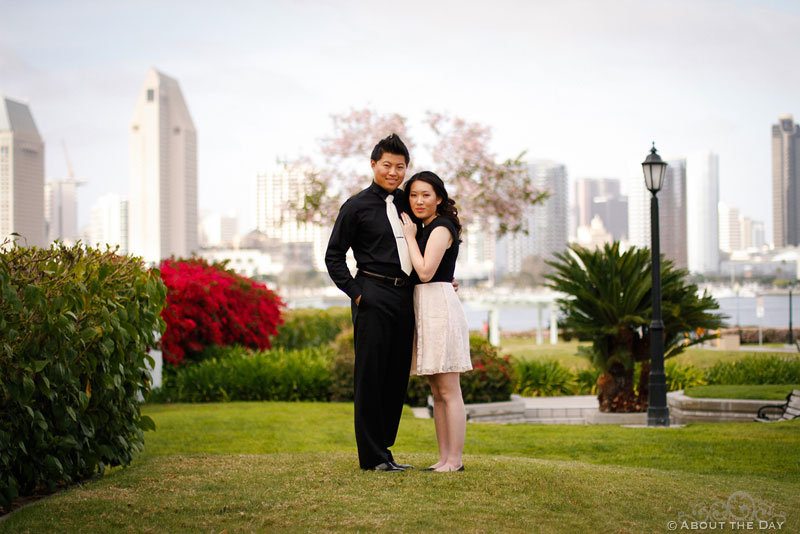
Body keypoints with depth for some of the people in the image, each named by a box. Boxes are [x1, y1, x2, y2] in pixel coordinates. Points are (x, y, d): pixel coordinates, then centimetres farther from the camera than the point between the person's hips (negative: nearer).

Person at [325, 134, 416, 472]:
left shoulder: (406, 202, 15)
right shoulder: (357, 206, -1)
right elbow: (333, 256, -1)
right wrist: (355, 293, -10)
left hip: (405, 297, 6)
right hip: (373, 298, -6)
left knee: (396, 377, 9)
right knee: (370, 376, -4)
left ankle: (383, 450, 17)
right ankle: (371, 456, 0)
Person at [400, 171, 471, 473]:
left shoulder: (441, 227, -10)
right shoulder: (426, 228, 19)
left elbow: (425, 271, -18)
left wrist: (410, 236, -9)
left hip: (439, 305, -10)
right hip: (425, 308, 10)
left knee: (448, 391, -8)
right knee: (437, 392, 10)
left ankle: (455, 460, -6)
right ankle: (444, 458, 14)